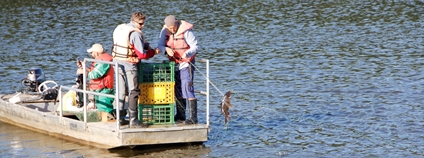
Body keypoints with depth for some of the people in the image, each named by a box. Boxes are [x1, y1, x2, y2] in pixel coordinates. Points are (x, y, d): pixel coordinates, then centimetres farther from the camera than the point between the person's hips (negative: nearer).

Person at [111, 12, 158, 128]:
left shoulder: (119, 29, 10)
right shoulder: (135, 33, -17)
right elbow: (142, 54, -19)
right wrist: (153, 52, 0)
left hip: (118, 64, 8)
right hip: (129, 66, -8)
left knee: (121, 92, 14)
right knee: (133, 92, -2)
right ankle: (133, 120, -3)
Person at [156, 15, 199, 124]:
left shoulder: (186, 31, -17)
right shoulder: (165, 31, -1)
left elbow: (195, 47, -15)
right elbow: (160, 46, -4)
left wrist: (187, 53, -35)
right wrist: (166, 49, -27)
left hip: (186, 63, -6)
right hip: (174, 63, 6)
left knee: (187, 88, -14)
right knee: (177, 90, 11)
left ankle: (193, 117, -16)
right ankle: (180, 116, 21)